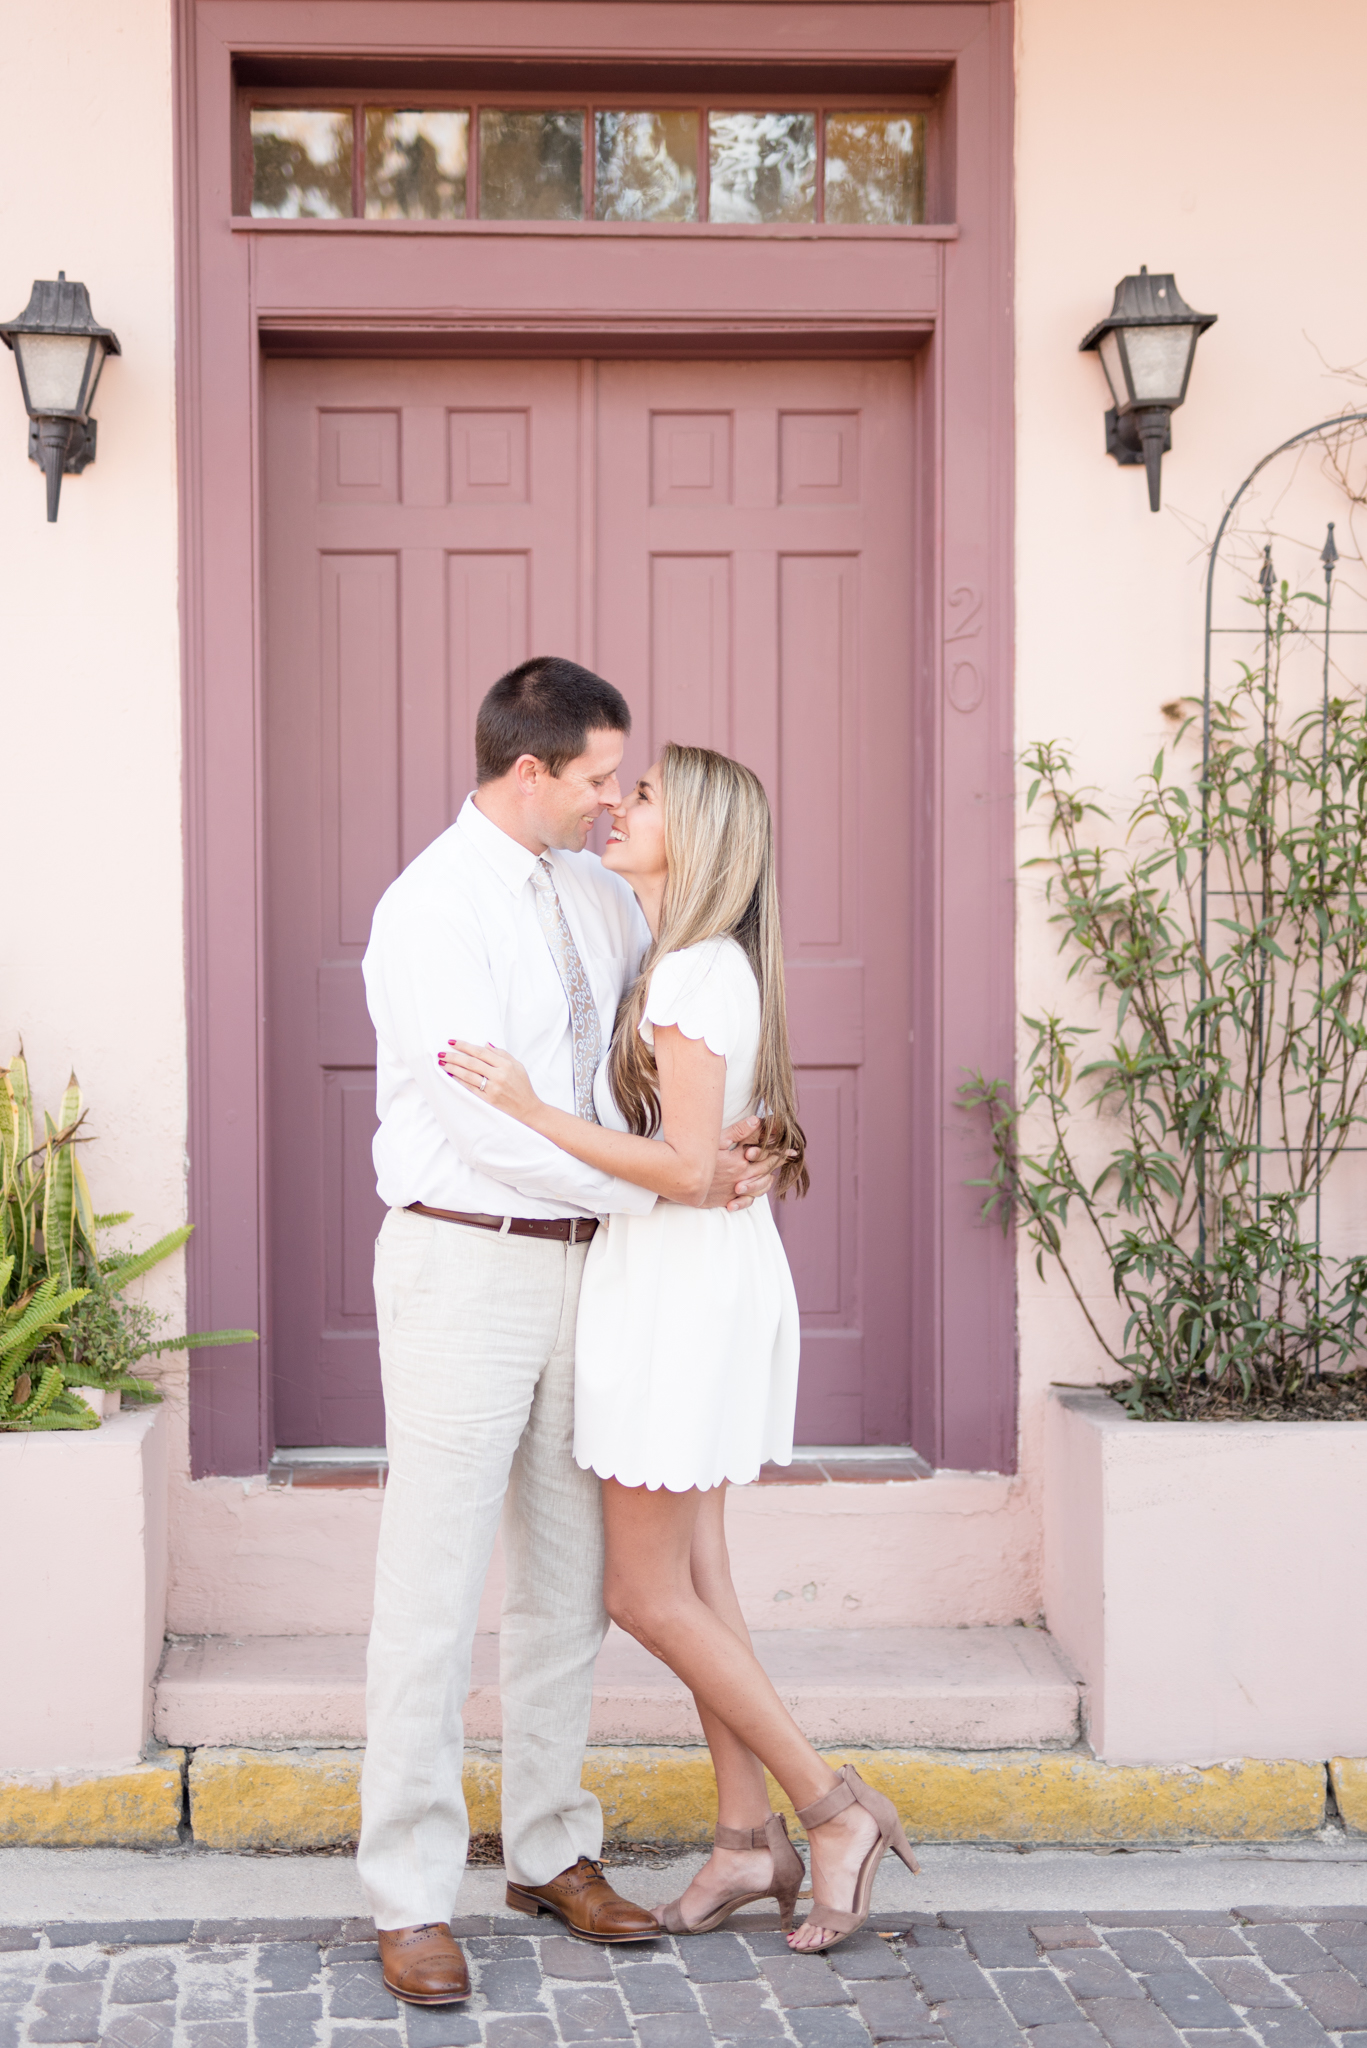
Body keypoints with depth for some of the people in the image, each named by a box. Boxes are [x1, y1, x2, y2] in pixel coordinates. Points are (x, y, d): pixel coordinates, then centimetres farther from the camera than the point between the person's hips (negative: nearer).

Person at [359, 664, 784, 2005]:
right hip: (463, 1266, -8)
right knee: (434, 1590, -3)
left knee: (567, 1580, 13)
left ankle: (550, 1853, 27)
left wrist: (743, 1135, 5)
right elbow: (492, 1127, -21)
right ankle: (410, 1900, 6)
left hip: (574, 1262, 8)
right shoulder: (432, 910, -16)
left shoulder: (591, 892, 9)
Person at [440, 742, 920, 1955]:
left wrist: (534, 1114, -24)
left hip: (682, 1286, -10)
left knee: (648, 1594, -1)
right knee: (695, 1576, 12)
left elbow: (687, 1171, -22)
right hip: (704, 1276, 10)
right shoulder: (702, 967, 12)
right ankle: (748, 1837, 17)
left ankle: (837, 1810, 5)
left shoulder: (694, 976, -18)